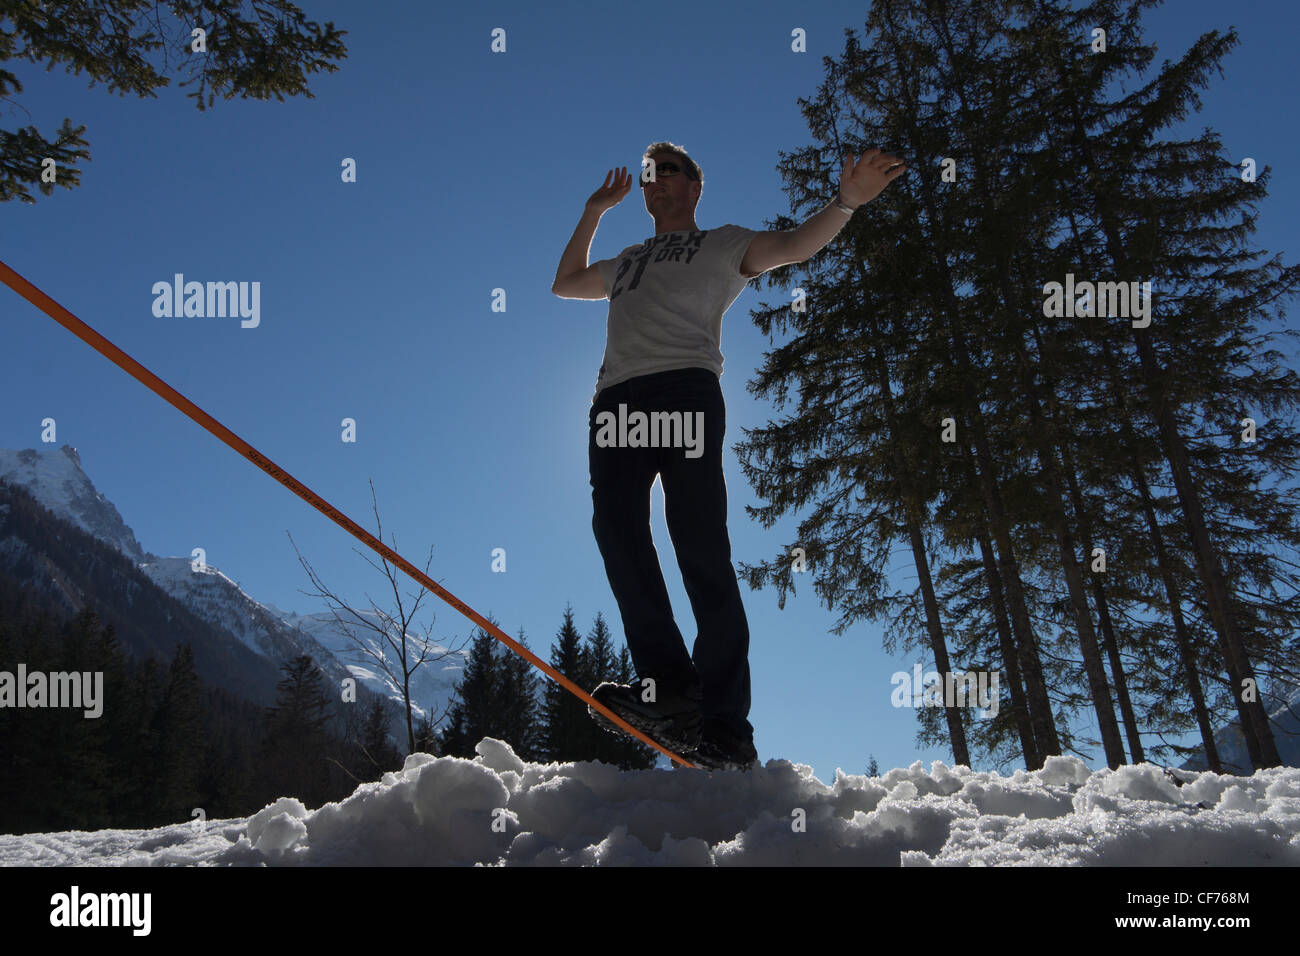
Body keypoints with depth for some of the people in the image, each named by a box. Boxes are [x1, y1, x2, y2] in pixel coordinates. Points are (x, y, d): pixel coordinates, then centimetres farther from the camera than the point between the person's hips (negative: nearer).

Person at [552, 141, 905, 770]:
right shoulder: (627, 262, 38)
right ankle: (667, 681, -16)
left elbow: (792, 246, 9)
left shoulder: (722, 245, 23)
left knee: (701, 548, -15)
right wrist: (595, 210, 44)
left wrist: (846, 201, -8)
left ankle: (725, 728, -15)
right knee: (616, 528, -17)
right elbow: (564, 283, 47)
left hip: (684, 387, -5)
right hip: (617, 399, 5)